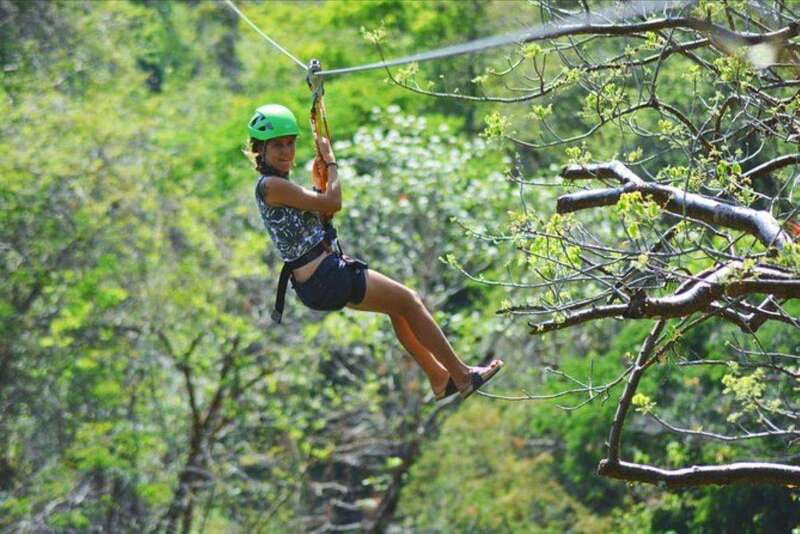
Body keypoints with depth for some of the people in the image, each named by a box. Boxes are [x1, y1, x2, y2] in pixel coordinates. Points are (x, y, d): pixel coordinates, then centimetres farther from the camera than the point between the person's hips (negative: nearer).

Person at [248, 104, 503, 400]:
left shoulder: (276, 183, 12)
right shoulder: (271, 185, -18)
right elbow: (332, 203, -17)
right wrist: (331, 161, -4)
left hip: (316, 282, 10)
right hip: (325, 279, -10)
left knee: (398, 307, 23)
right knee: (409, 301, 2)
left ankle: (439, 377, 30)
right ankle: (463, 377, 11)